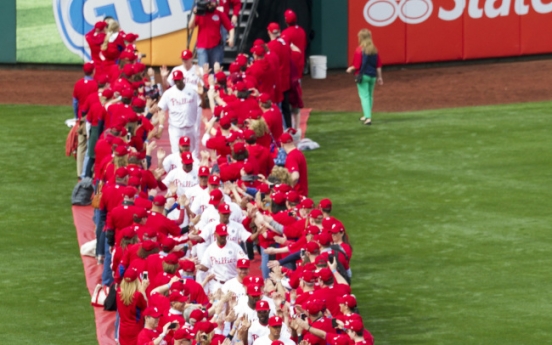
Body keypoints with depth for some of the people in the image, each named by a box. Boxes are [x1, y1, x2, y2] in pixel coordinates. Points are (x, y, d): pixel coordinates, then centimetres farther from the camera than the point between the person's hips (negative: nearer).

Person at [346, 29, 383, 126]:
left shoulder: (359, 50, -15)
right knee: (370, 96, 19)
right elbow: (378, 65, 5)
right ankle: (367, 115, 31)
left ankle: (368, 117, -15)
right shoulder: (374, 50, 2)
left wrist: (350, 69, 5)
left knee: (364, 96, -4)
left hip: (363, 75, -6)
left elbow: (356, 66, -15)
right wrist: (379, 77, 13)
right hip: (372, 76, 6)